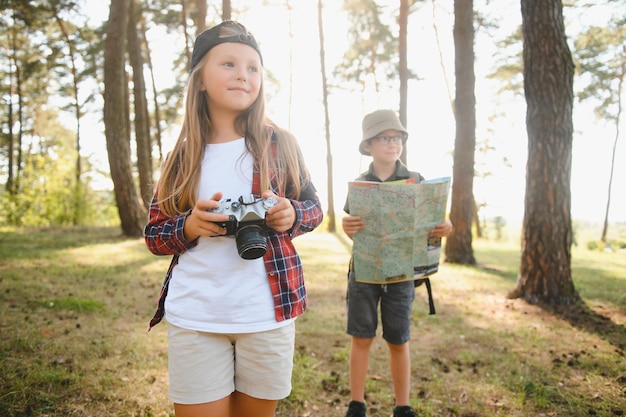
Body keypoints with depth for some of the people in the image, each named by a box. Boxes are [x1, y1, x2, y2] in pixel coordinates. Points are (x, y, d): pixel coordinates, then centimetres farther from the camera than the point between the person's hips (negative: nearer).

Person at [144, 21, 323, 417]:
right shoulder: (183, 155, 3)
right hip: (193, 319, 0)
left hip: (267, 315, 0)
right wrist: (190, 226, -13)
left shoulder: (280, 143, 0)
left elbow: (313, 206, 10)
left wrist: (292, 216, -13)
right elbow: (154, 234, 8)